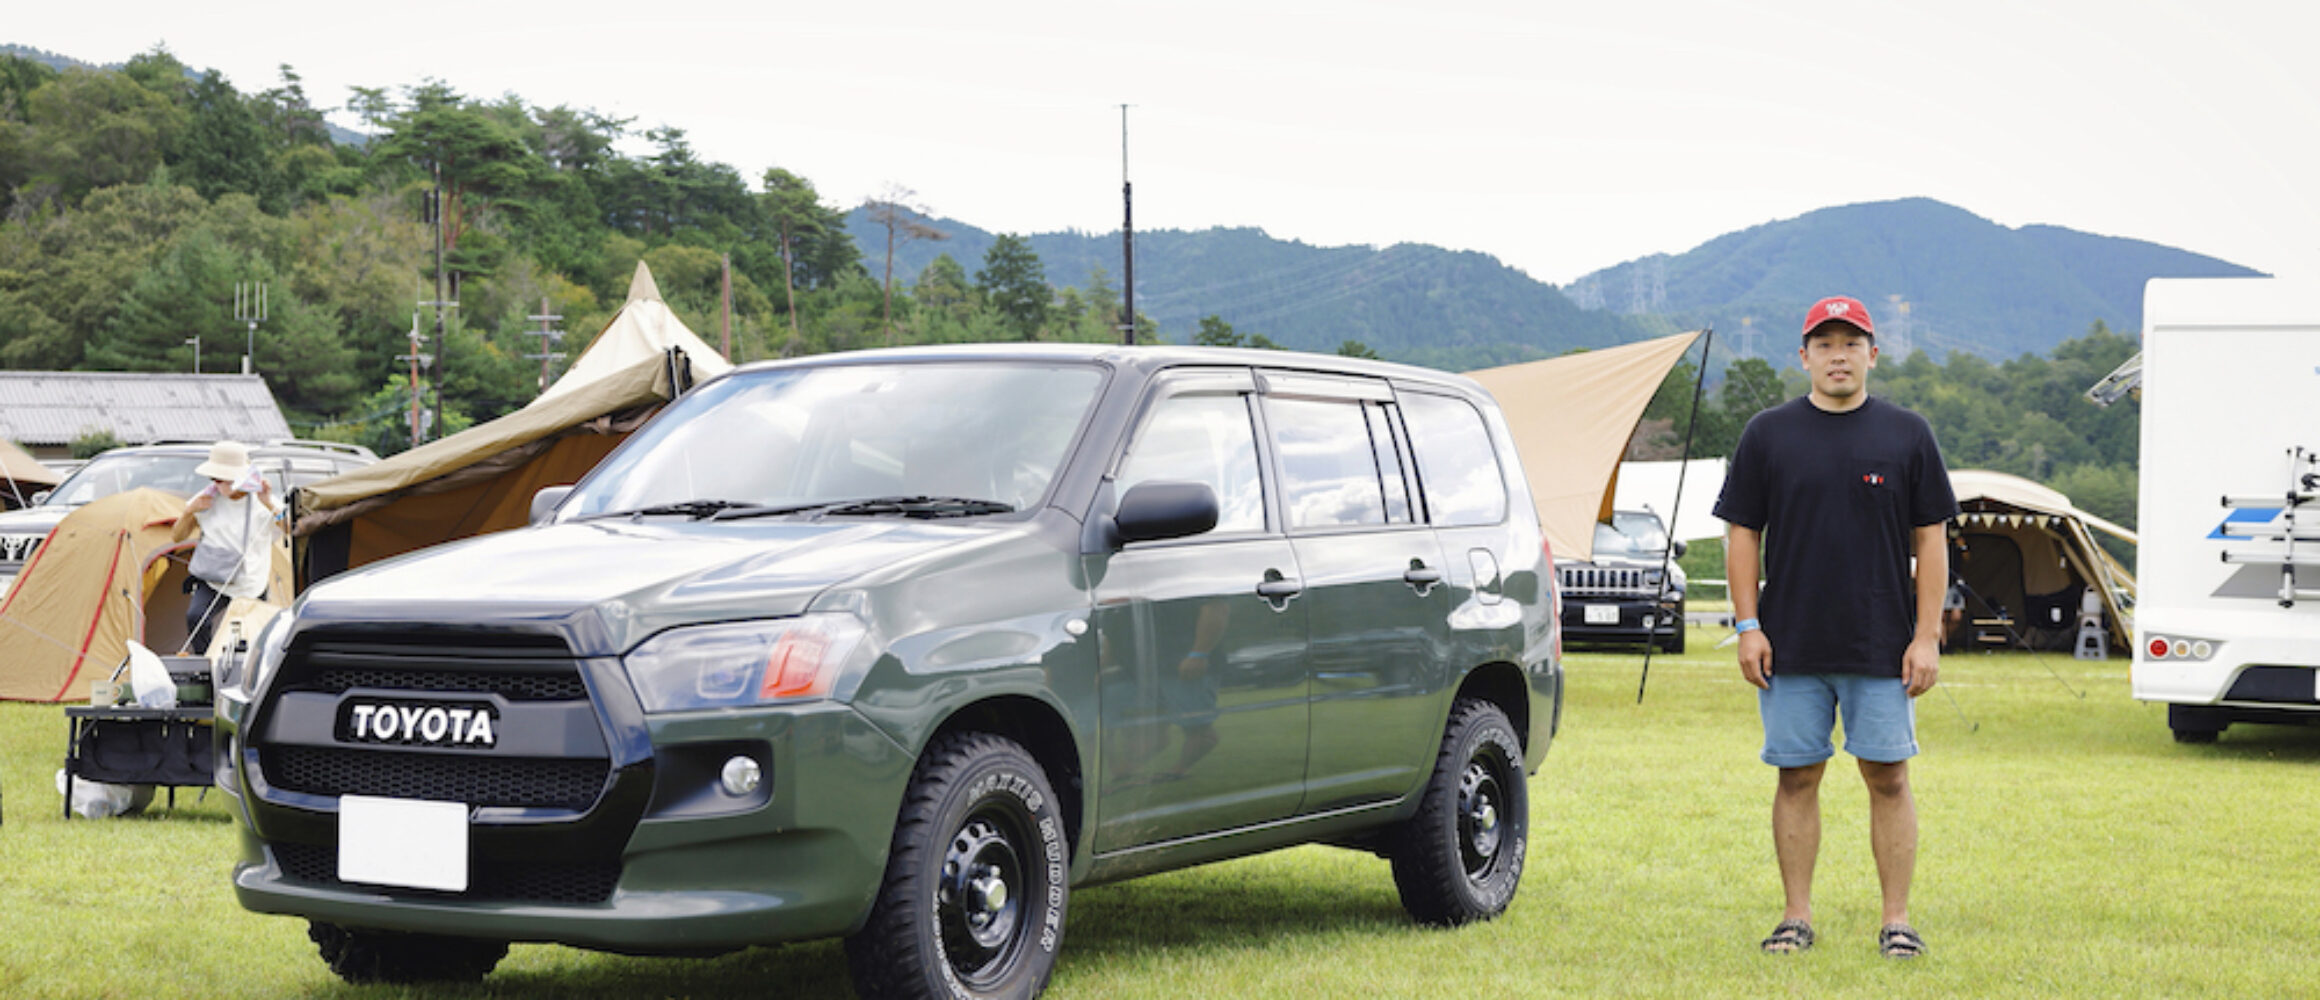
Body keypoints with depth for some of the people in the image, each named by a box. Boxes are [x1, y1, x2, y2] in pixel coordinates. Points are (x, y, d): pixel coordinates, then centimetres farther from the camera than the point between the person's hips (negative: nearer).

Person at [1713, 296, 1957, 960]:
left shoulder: (1907, 435, 5)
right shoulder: (1769, 434, 5)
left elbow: (1930, 539, 4)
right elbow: (1742, 533, 6)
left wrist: (1927, 637, -3)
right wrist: (1748, 626, -2)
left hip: (1883, 649, -1)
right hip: (1791, 649, 1)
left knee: (1888, 779, 0)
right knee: (1797, 778, 4)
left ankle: (1896, 920, 7)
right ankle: (1797, 917, 12)